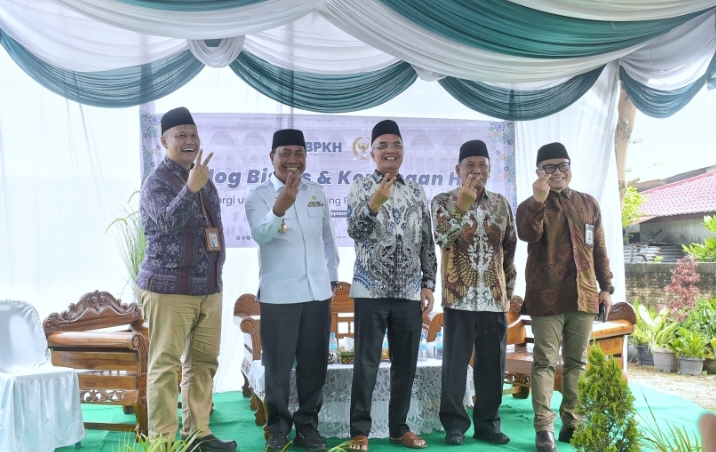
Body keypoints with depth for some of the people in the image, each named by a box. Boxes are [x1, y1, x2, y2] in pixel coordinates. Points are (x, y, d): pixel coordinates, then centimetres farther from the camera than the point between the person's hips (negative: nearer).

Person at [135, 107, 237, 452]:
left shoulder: (203, 178, 16)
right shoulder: (157, 181, -7)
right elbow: (168, 222, -25)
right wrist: (191, 187, -36)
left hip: (209, 288, 8)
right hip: (169, 288, -7)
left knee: (203, 363, 11)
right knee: (166, 366, -2)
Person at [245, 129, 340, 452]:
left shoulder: (317, 192, 10)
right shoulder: (258, 195, -5)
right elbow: (261, 234, -23)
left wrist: (333, 275, 15)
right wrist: (279, 208, -40)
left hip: (317, 292, 4)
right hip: (278, 295, -4)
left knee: (314, 363, 10)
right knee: (278, 365, 4)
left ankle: (307, 425, 24)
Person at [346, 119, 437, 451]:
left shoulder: (416, 191, 10)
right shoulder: (361, 188, 1)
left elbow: (427, 243, 11)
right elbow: (355, 232, -13)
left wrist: (428, 283, 4)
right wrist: (374, 204, -30)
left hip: (409, 292, 4)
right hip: (372, 290, -3)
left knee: (406, 363, 9)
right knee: (366, 363, 1)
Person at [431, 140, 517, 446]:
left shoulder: (501, 204, 11)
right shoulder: (444, 201, 0)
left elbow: (510, 248, 16)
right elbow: (442, 239, -16)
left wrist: (509, 287, 13)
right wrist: (462, 205, -23)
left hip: (494, 298, 3)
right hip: (459, 297, -3)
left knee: (492, 364, 8)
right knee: (455, 363, 1)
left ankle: (487, 423, 19)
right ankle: (454, 424, 11)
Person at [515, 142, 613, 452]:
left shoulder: (588, 204, 14)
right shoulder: (531, 206, 3)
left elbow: (599, 249, 16)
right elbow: (528, 235, -19)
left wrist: (605, 287, 12)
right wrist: (538, 199, -29)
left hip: (583, 296, 4)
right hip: (547, 297, -4)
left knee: (577, 362, 9)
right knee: (545, 361, -4)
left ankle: (572, 423, 18)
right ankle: (544, 427, -2)